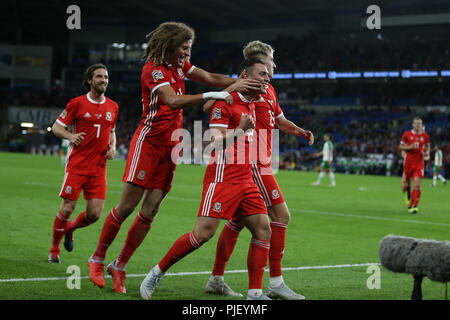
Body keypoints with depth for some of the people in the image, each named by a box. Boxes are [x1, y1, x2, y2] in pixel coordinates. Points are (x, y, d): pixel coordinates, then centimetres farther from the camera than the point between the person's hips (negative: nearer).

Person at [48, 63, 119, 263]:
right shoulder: (77, 103, -2)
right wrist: (70, 136, -17)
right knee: (67, 209, -6)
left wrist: (112, 147, 6)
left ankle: (69, 229, 29)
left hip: (99, 168, 4)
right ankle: (54, 250, 14)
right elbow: (56, 127, 3)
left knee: (94, 214, -3)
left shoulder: (113, 107, 12)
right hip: (76, 165, -4)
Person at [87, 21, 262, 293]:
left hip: (170, 146, 7)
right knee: (128, 204, -8)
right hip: (149, 141, -7)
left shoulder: (179, 65, 9)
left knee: (150, 211, 1)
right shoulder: (153, 69, -15)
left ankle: (119, 266, 9)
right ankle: (97, 259, 8)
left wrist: (236, 83, -6)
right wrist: (210, 96, -35)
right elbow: (173, 100, -29)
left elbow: (211, 78, 12)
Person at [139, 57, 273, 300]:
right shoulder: (225, 101, -9)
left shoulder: (251, 104, 16)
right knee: (203, 233, -13)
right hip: (223, 178, -8)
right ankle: (157, 273, 3)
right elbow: (215, 142, -15)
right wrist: (241, 129, -21)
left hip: (245, 180, 8)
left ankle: (255, 294, 0)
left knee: (263, 229, -3)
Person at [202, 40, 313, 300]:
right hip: (254, 163, -10)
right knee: (281, 214, -9)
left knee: (237, 220, 11)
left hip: (258, 164, 10)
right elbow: (208, 107, -18)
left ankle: (216, 279, 16)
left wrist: (300, 131, 13)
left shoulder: (269, 90, 19)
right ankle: (276, 283, -7)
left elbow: (280, 120, 32)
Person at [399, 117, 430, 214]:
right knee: (405, 186, 4)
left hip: (419, 163, 0)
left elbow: (427, 146, 22)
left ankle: (414, 206, -9)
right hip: (408, 162, 0)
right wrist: (409, 147, -13)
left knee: (417, 185, -14)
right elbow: (400, 147, 6)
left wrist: (427, 153, 2)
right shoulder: (407, 134, 1)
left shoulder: (425, 136, 4)